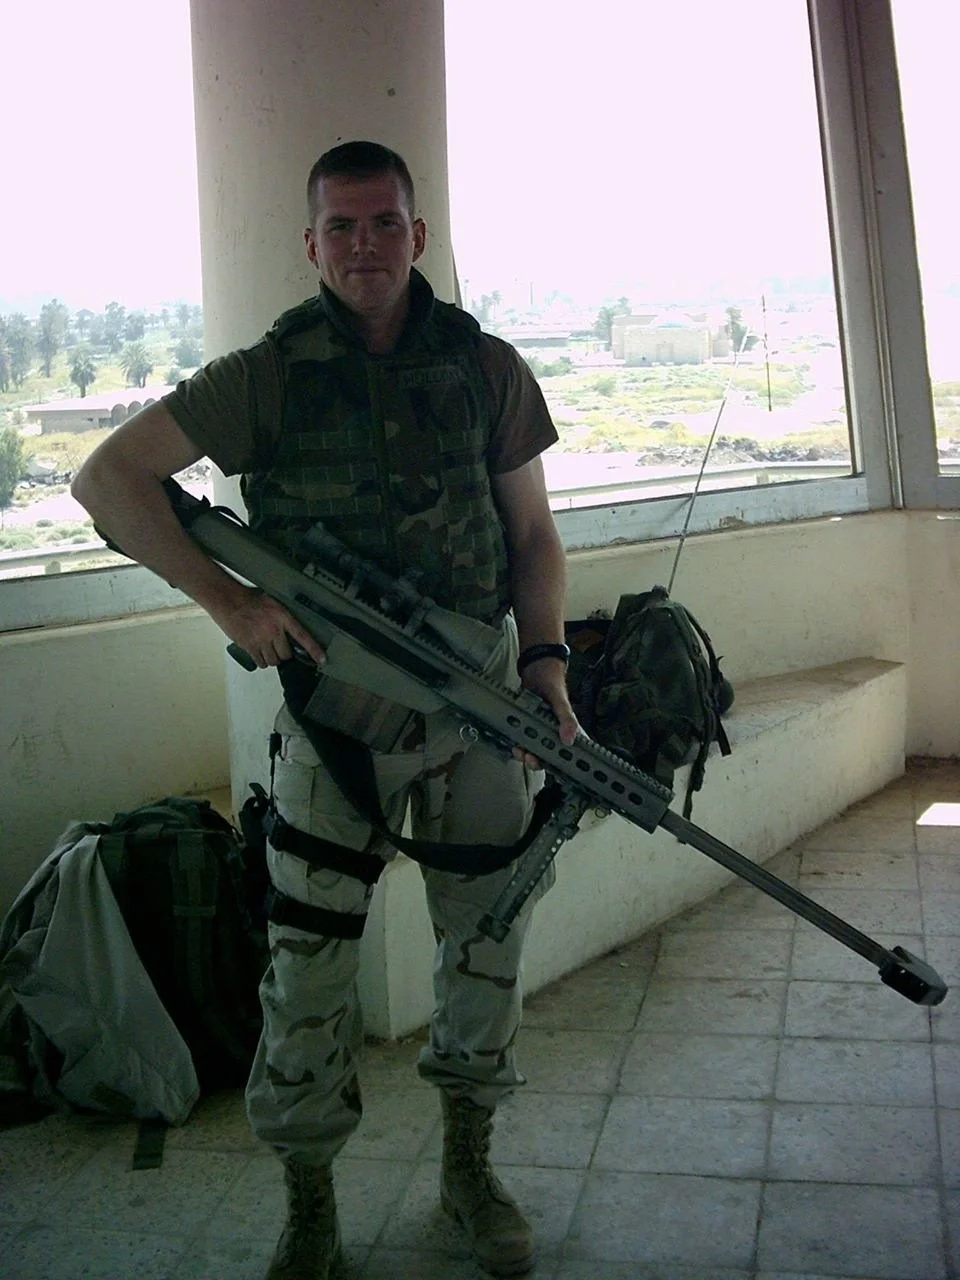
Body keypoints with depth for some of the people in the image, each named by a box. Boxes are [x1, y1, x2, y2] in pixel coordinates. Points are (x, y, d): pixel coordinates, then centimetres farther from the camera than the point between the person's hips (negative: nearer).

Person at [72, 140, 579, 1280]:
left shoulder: (487, 369, 3)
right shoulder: (267, 375, -3)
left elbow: (533, 533, 9)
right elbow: (106, 479, -4)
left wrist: (545, 662, -5)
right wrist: (228, 599, -13)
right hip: (334, 701, -2)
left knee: (485, 939, 12)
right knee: (308, 965, 3)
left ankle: (469, 1167, 34)